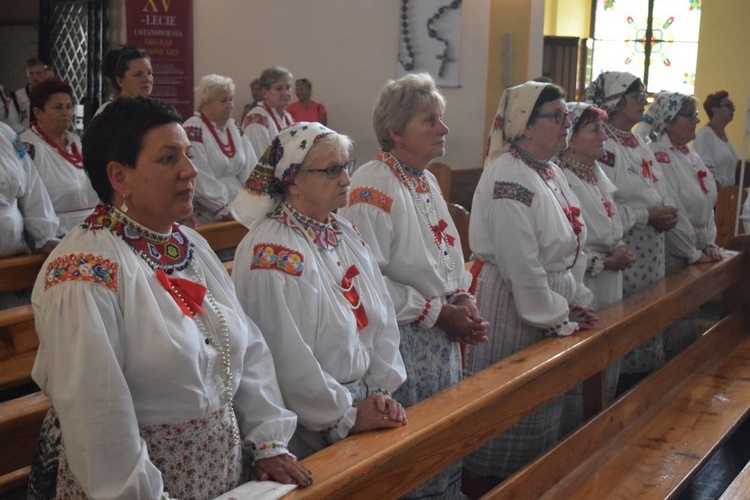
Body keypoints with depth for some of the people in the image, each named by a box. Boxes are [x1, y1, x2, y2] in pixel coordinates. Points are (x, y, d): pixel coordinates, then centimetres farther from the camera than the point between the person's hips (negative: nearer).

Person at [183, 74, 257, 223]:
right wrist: (223, 209, -17)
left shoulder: (233, 127, 10)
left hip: (238, 209, 6)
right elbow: (200, 179, -18)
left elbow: (249, 167, 4)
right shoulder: (193, 130, -12)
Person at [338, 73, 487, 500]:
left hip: (445, 342, 8)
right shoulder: (372, 189, -18)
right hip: (402, 343, -8)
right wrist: (437, 313, -18)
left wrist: (463, 300, 1)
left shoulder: (427, 181, 9)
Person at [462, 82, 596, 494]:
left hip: (550, 306, 9)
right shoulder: (508, 178, -20)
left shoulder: (551, 172, 9)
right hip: (510, 310, -9)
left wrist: (576, 302, 9)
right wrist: (558, 318, -14)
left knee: (540, 409, 18)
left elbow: (570, 247, 16)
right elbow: (521, 265, -23)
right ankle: (481, 486, 17)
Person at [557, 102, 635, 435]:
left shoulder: (597, 176, 11)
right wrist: (605, 261, -16)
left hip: (608, 295, 9)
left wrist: (620, 252, 1)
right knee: (577, 385, 0)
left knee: (605, 382, 17)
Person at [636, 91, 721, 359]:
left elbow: (707, 202, 17)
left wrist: (709, 243, 8)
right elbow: (672, 211, -21)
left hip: (695, 256, 9)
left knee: (690, 319, 16)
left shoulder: (689, 153, 11)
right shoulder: (658, 156, -18)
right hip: (672, 256, -9)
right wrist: (693, 253, -14)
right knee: (674, 330, -3)